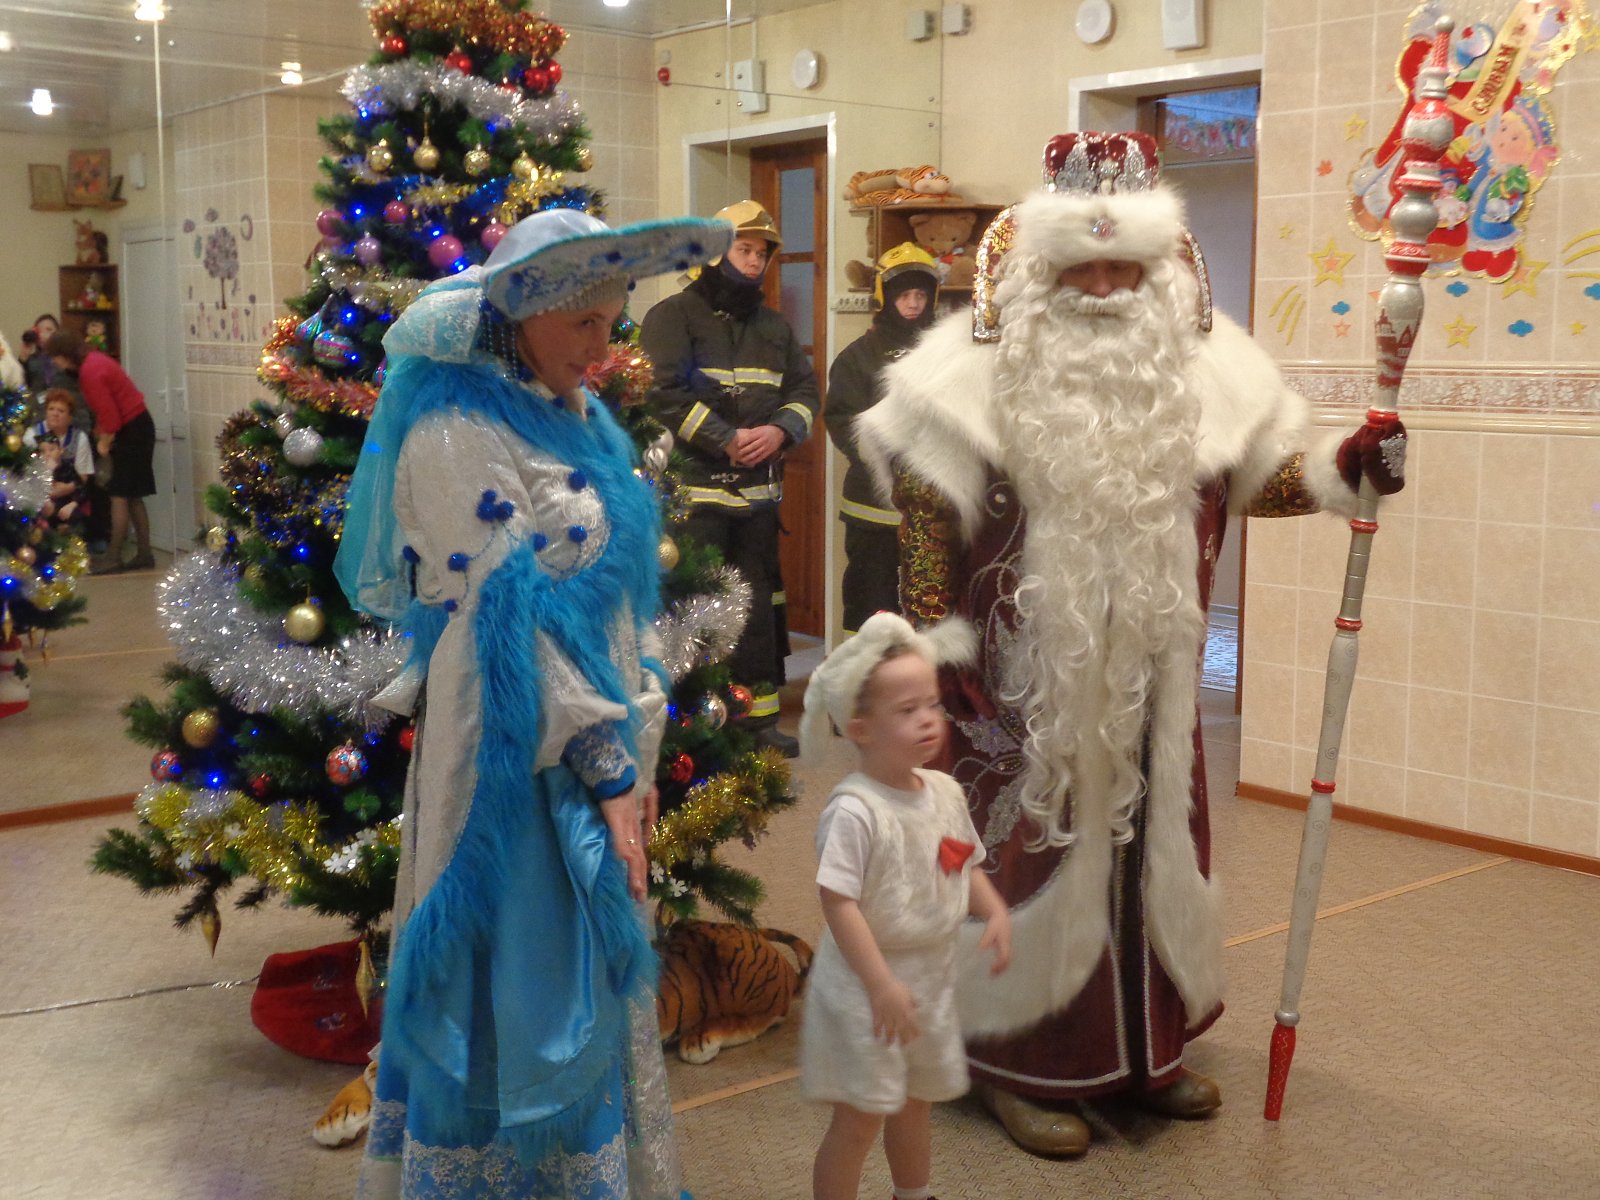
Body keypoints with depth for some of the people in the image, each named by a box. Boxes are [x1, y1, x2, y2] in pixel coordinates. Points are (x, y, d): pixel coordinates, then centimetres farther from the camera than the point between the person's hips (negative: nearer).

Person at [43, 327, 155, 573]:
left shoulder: (90, 372, -21)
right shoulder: (93, 359, 9)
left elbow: (110, 413, -21)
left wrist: (104, 441, -6)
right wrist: (102, 433, 5)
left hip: (132, 430, -10)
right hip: (136, 426, 10)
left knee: (120, 495, -7)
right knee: (132, 496, 11)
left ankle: (113, 557, -5)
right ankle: (144, 554, 14)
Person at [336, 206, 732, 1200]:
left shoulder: (575, 419, 10)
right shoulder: (458, 437, -16)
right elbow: (511, 621, -20)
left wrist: (637, 748, 9)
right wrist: (609, 766, -17)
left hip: (591, 752, 9)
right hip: (517, 767, -8)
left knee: (588, 972, 18)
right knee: (524, 981, 3)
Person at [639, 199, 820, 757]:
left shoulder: (774, 327, 18)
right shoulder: (674, 316, -4)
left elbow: (805, 389, 14)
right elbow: (665, 393, -16)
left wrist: (780, 430, -7)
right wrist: (727, 440, -18)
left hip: (758, 491, 7)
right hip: (694, 491, -7)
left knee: (759, 603, 12)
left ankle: (760, 715, 22)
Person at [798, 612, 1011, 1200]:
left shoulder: (945, 792, 0)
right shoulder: (854, 810, -25)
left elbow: (965, 868, 13)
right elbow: (838, 903, -26)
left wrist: (995, 913, -4)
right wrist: (882, 984, -28)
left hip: (931, 976, 8)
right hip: (866, 984, -7)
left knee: (915, 1103, 25)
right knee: (860, 1117, 1)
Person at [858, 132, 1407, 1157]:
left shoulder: (1207, 365, 1)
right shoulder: (984, 369, -11)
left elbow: (1266, 477, 11)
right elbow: (927, 511, -9)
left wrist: (1348, 470, -7)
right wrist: (941, 643, -10)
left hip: (1149, 675, 5)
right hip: (1027, 680, -4)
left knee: (1153, 849, 16)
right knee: (1033, 851, 5)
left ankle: (1149, 1044, 35)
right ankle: (1024, 1060, 22)